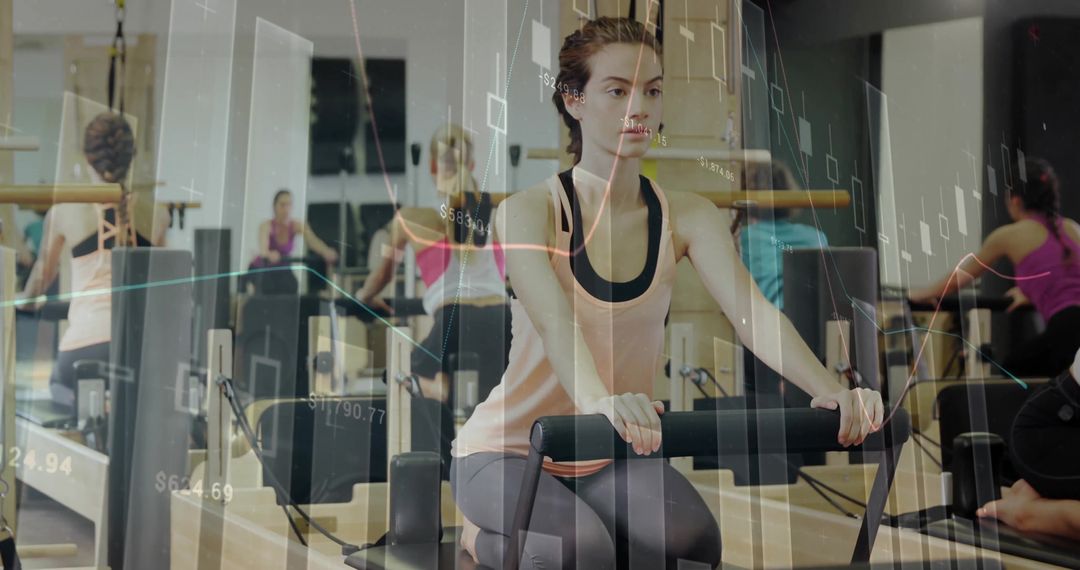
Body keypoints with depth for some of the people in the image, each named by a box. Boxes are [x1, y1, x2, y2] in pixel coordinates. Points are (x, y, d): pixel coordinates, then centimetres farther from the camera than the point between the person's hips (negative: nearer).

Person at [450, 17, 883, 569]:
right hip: (507, 449, -3)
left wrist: (830, 390, -38)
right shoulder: (528, 211, -17)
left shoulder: (686, 217, -5)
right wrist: (599, 399, -56)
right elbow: (554, 320, -35)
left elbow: (751, 311, -20)